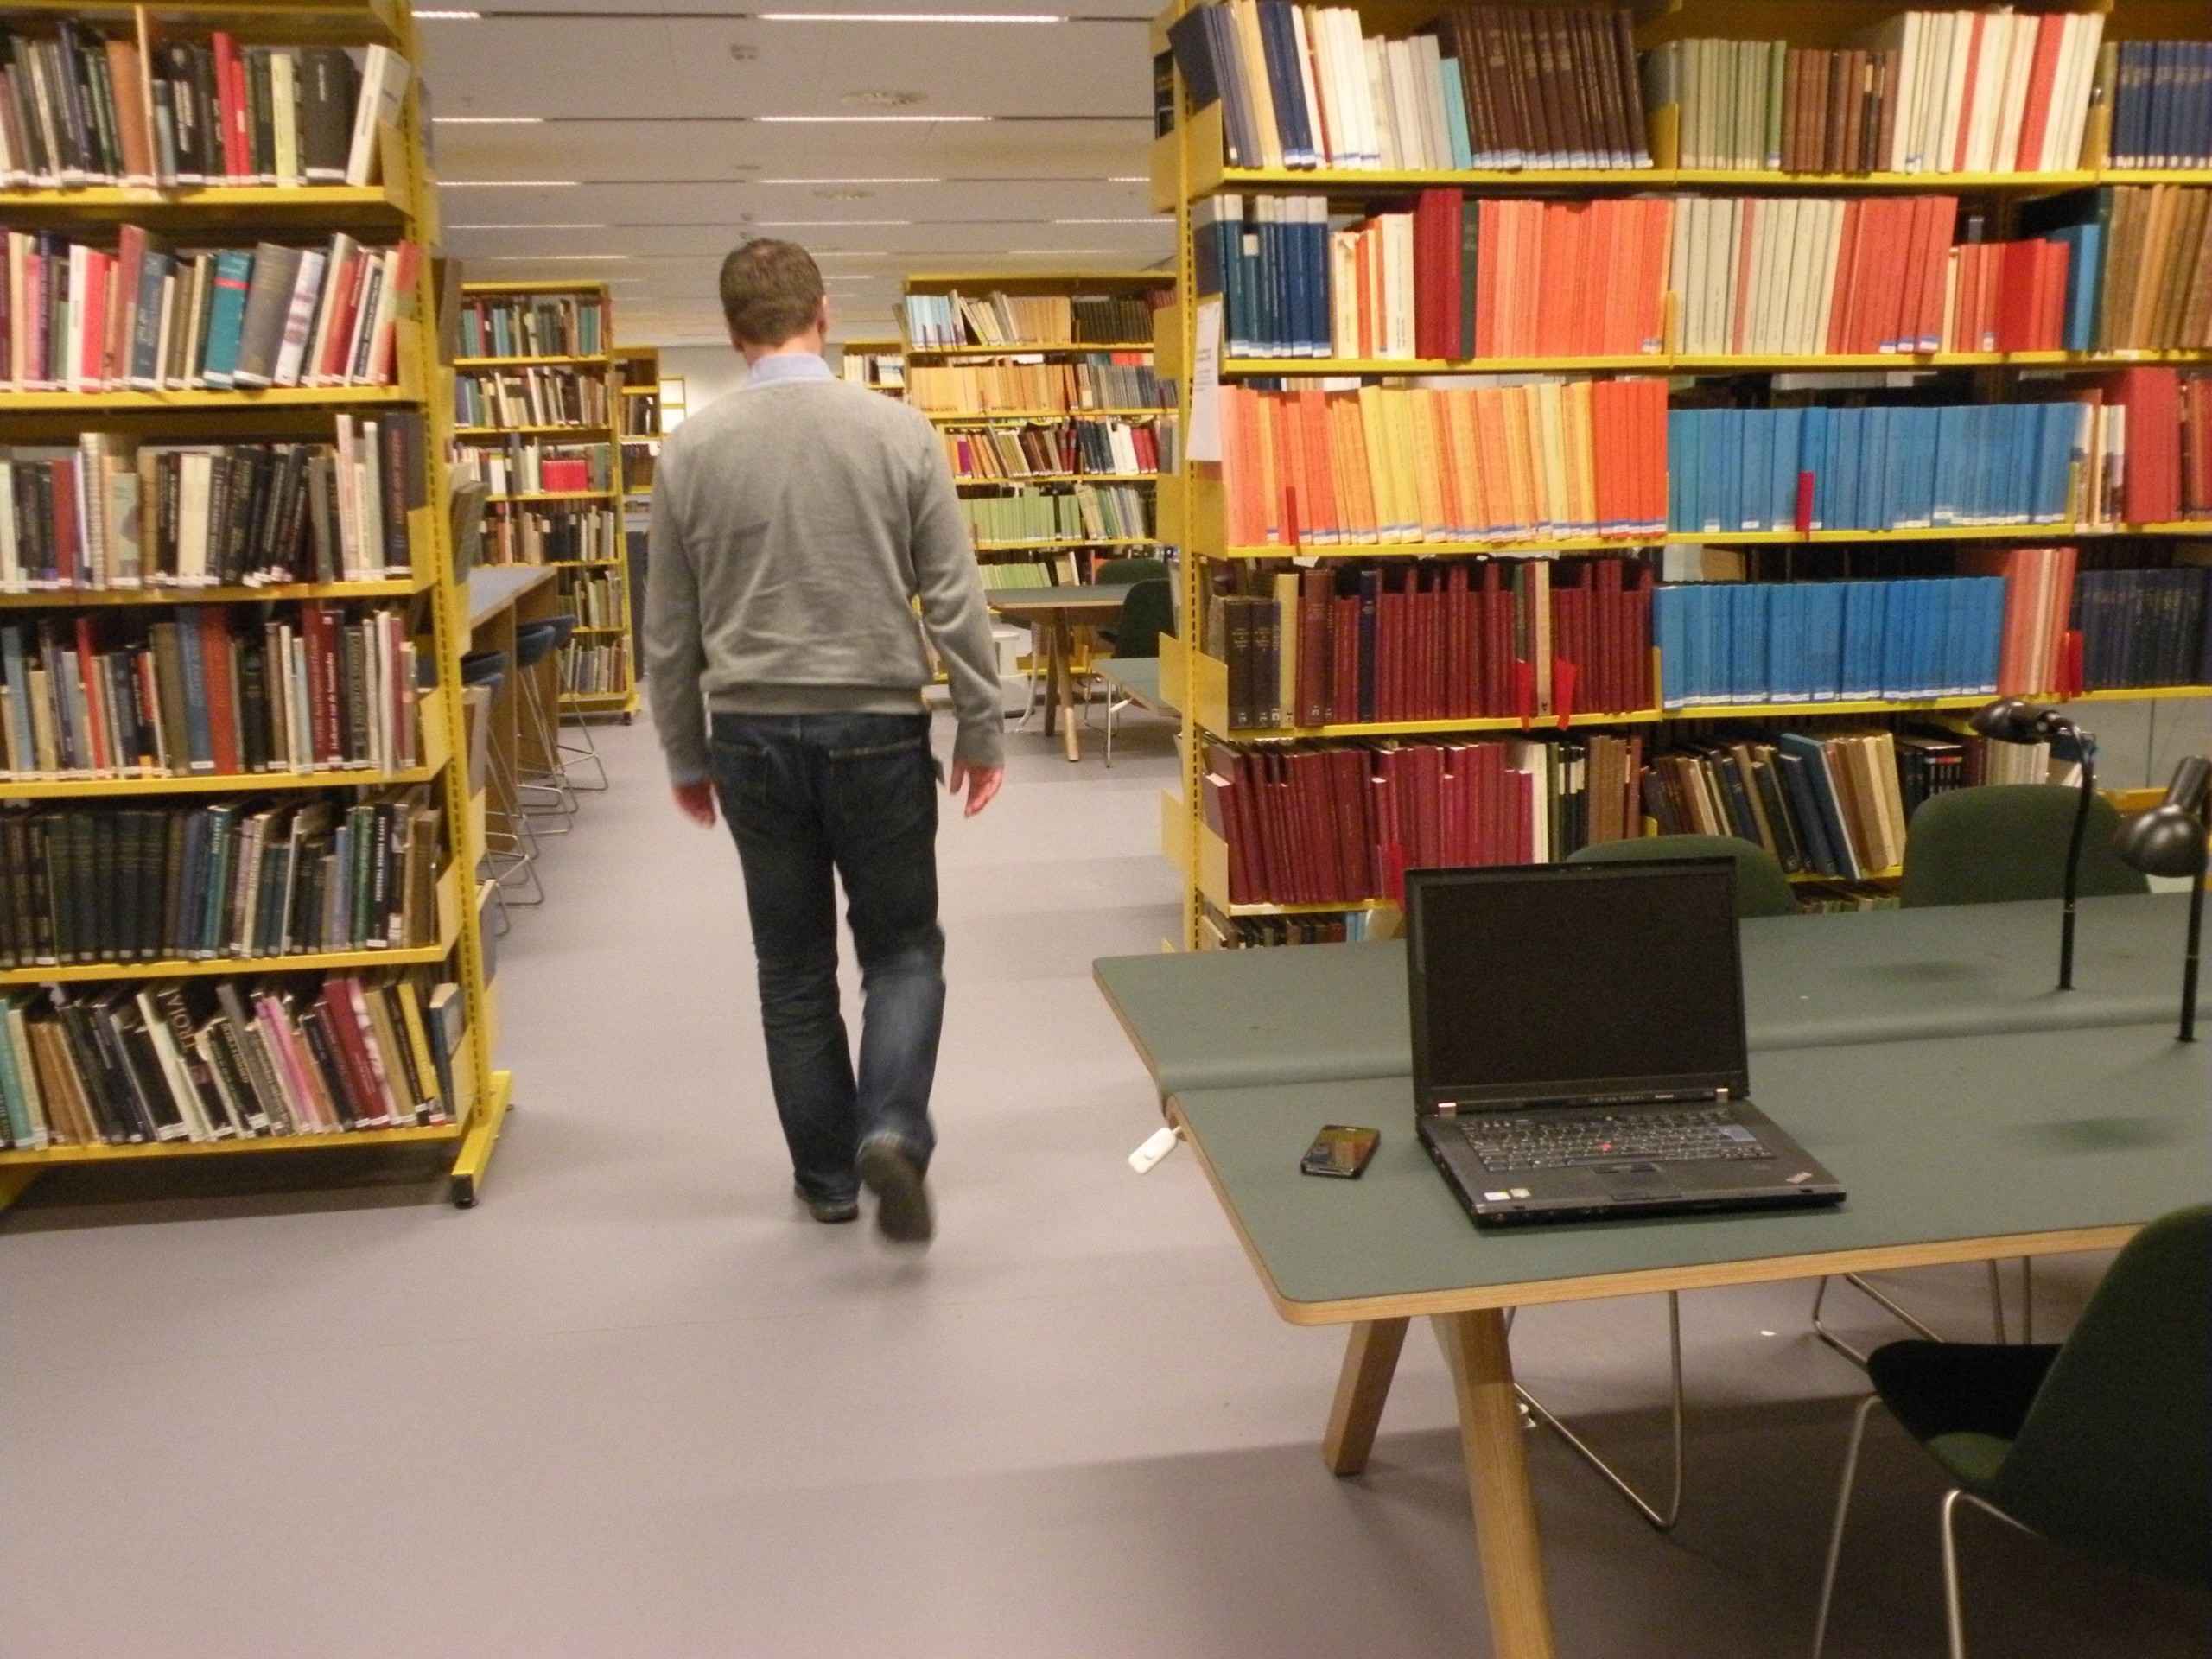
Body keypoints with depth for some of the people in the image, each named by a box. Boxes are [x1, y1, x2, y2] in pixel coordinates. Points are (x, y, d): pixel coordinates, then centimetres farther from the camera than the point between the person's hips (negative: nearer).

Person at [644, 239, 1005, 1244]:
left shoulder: (690, 450, -1)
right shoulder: (897, 431, -6)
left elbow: (670, 631, 4)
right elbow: (956, 600, -5)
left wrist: (686, 760, 15)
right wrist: (981, 731, 5)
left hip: (753, 736, 2)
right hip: (875, 729, -1)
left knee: (793, 968, 13)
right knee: (902, 947, 13)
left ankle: (827, 1177, 22)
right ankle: (891, 1131, -7)